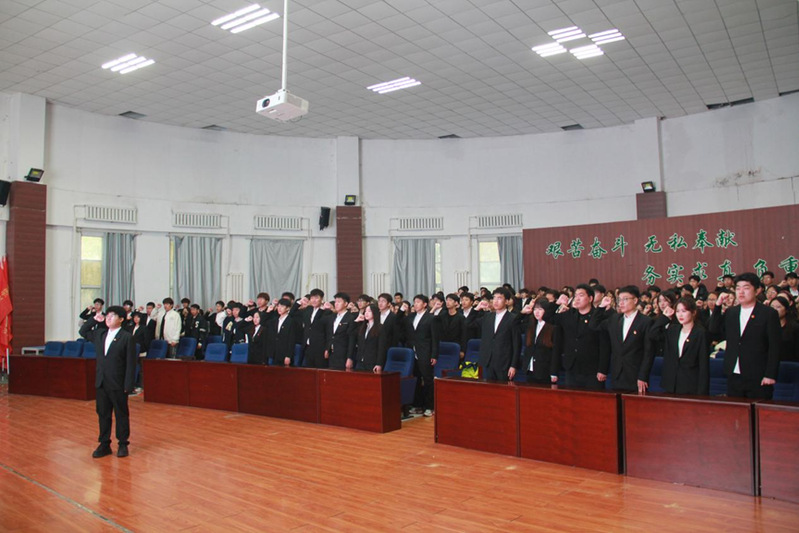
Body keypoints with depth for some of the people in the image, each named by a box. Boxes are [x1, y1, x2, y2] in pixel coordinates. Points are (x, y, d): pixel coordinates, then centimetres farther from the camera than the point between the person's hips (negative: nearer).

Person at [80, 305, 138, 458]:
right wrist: (94, 319, 10)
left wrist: (128, 385, -14)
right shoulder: (100, 334, 9)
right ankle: (104, 444, 21)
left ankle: (123, 444, 17)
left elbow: (131, 363, -11)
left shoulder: (127, 337, -9)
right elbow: (83, 331, 27)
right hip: (101, 383, 6)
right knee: (103, 415, 11)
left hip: (118, 385, -5)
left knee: (121, 415, 7)